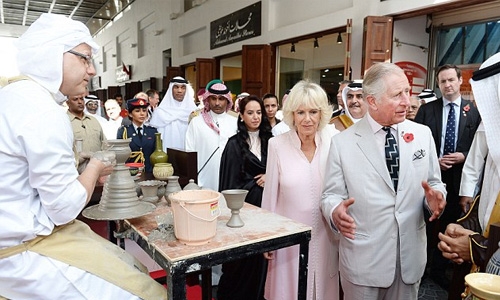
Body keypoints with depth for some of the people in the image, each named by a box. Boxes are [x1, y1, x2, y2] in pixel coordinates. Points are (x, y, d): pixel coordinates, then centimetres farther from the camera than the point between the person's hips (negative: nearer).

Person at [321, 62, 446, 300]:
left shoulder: (423, 134, 1)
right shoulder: (343, 142, -8)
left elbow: (435, 183, 8)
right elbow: (332, 194, -4)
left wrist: (435, 196, -15)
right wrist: (336, 211, -26)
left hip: (411, 255, 3)